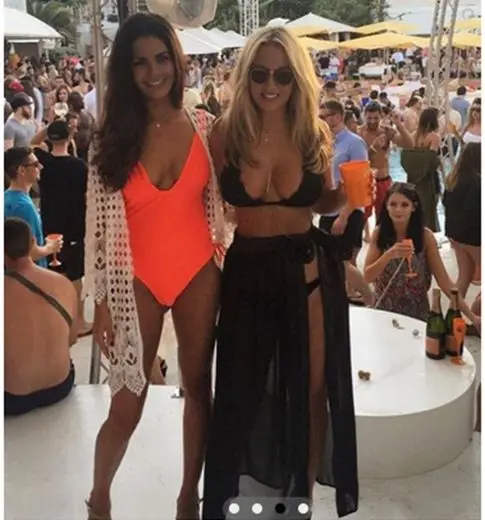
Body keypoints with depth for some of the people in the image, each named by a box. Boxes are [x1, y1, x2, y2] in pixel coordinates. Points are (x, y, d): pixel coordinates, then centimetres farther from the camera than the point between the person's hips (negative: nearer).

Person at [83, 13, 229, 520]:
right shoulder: (111, 135, -4)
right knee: (126, 406, 5)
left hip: (198, 273, 2)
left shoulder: (203, 125, 0)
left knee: (198, 387, 12)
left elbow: (217, 202, 7)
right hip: (137, 280, -1)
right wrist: (101, 300, -6)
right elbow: (100, 223, -4)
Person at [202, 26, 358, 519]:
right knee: (242, 388, 14)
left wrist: (348, 192, -13)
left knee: (310, 387, 11)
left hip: (307, 269, 0)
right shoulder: (226, 131, -8)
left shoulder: (316, 132, -5)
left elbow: (324, 201, 7)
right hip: (247, 270, 0)